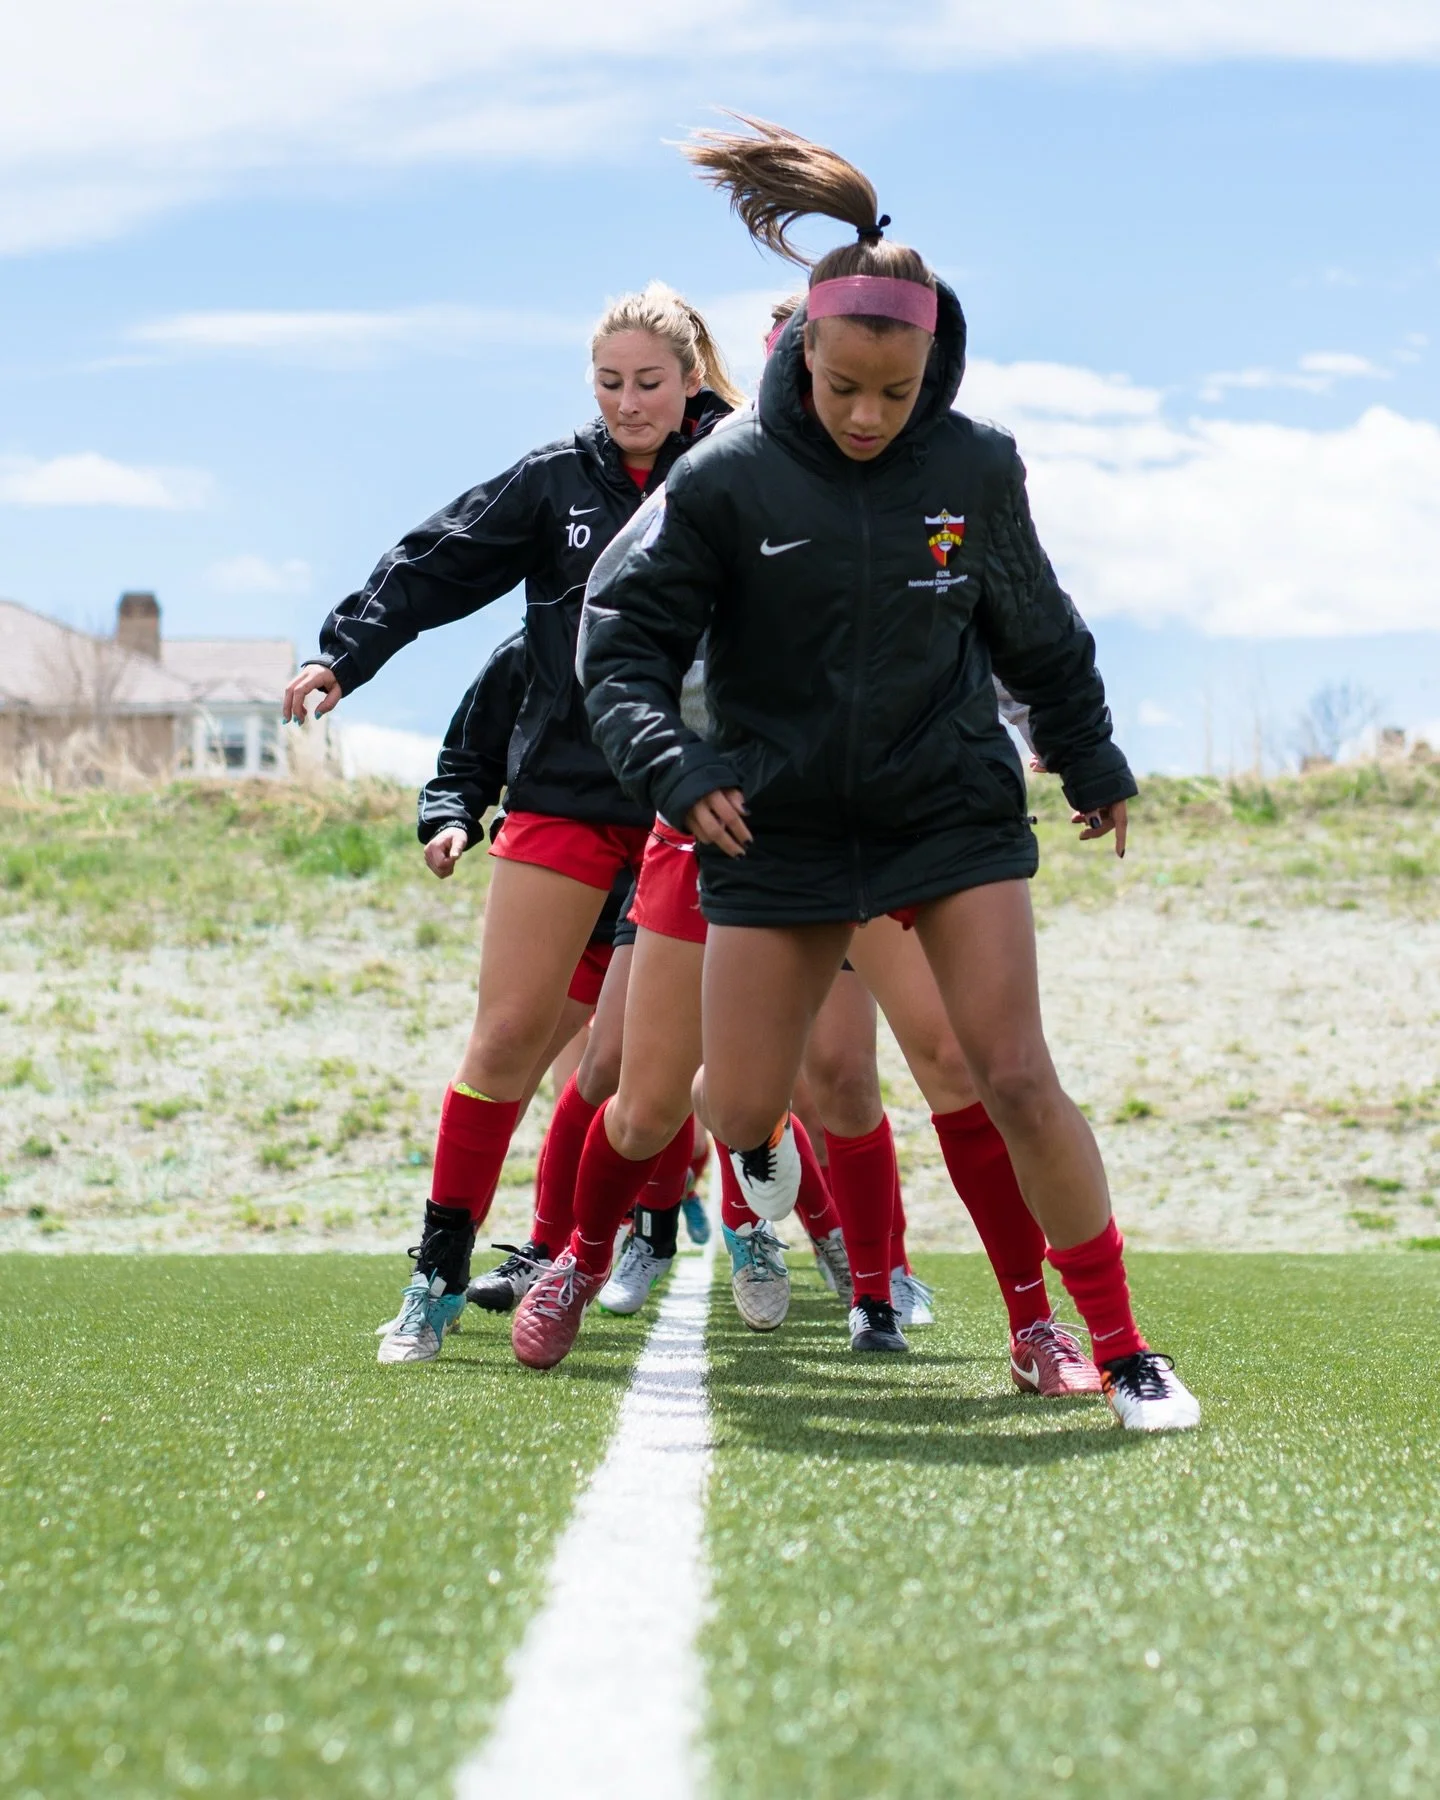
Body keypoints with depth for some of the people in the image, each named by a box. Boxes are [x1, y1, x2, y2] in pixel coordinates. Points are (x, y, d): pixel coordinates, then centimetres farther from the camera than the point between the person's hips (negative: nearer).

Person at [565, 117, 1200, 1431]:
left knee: (1015, 1077, -9)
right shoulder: (729, 482, -12)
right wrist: (671, 763, -24)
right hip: (779, 828, 0)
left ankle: (1122, 1349, 0)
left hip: (955, 814, 0)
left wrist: (1090, 760, 22)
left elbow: (1035, 631, 12)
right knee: (739, 1111, 1)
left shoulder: (976, 470, -6)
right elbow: (624, 637, -8)